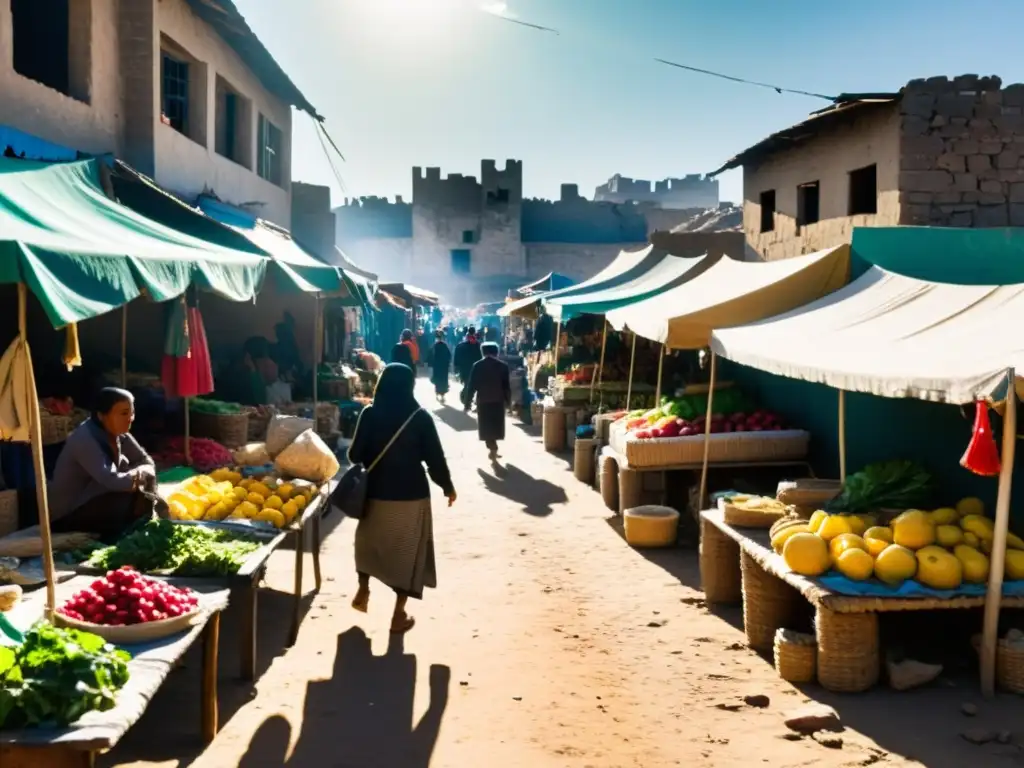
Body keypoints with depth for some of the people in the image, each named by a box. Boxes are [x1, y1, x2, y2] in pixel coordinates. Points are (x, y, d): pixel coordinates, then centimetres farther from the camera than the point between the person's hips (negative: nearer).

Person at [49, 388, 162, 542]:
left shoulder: (118, 433, -2)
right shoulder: (84, 439, -27)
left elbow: (145, 461, 2)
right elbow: (111, 480, -36)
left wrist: (141, 472, -20)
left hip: (94, 500, 8)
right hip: (67, 515, -8)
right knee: (135, 499, -24)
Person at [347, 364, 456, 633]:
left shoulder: (369, 414, -6)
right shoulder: (420, 418, -9)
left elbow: (355, 455, -2)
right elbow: (435, 458, -6)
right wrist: (448, 487, 8)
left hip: (376, 491, 2)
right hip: (411, 494, -2)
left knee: (370, 541, 27)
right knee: (407, 550, 8)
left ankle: (363, 592, 30)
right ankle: (399, 614, 11)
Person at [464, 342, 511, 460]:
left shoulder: (477, 366, -4)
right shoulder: (502, 366, -2)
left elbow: (472, 386, -5)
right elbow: (507, 386, -1)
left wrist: (468, 403, 0)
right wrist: (508, 401, 10)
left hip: (483, 401, -1)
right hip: (498, 401, 1)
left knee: (486, 427, 8)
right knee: (495, 426, 15)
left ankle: (492, 448, 1)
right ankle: (493, 448, 16)